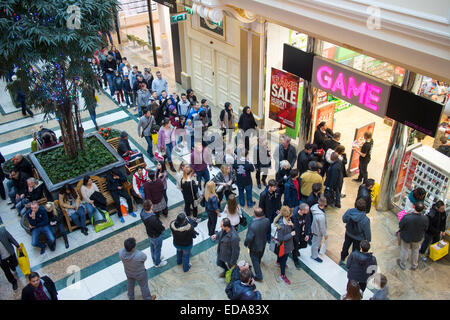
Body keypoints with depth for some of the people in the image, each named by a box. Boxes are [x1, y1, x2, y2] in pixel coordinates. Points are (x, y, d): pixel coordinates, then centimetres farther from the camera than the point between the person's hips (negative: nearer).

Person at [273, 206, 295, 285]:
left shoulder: (288, 220, -15)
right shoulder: (281, 226, -39)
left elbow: (292, 229, 0)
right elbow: (281, 238, -30)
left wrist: (292, 225, -22)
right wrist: (291, 234, -28)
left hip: (289, 243, 8)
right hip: (284, 245, -8)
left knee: (281, 254, 34)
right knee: (284, 258, 12)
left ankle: (278, 262, 64)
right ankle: (282, 275, 32)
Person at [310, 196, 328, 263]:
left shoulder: (315, 206, -24)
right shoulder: (321, 216, -44)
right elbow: (322, 228, -29)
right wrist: (325, 235, -9)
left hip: (314, 227, 7)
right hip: (318, 232, -7)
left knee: (315, 242, 34)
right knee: (316, 243, 19)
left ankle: (315, 250, 61)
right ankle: (314, 256, 44)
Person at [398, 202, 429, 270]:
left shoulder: (406, 217, -38)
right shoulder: (425, 219, -31)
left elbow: (400, 226, -20)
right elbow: (426, 229, -11)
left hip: (406, 237, -1)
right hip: (417, 238, 1)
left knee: (405, 251, 25)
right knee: (415, 251, 29)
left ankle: (402, 265, 49)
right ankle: (414, 265, 52)